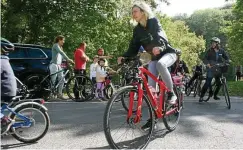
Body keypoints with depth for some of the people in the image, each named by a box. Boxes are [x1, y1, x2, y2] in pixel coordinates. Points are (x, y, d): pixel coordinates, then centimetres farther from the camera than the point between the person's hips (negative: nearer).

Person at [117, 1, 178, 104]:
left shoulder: (153, 21, -13)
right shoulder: (137, 30, 1)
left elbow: (160, 35, -30)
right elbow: (133, 48, -2)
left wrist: (159, 47, -52)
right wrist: (124, 57, -21)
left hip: (168, 53, -4)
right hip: (154, 57, 5)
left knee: (160, 64, -38)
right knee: (151, 85, -13)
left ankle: (171, 93, -22)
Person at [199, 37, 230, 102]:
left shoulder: (221, 51, 4)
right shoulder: (210, 51, -3)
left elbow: (227, 58, 9)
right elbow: (205, 59, -9)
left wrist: (226, 62, -14)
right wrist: (207, 63, -29)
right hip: (211, 69, -3)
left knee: (219, 83, 5)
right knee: (207, 83, -11)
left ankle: (215, 95, 26)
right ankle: (201, 96, -5)